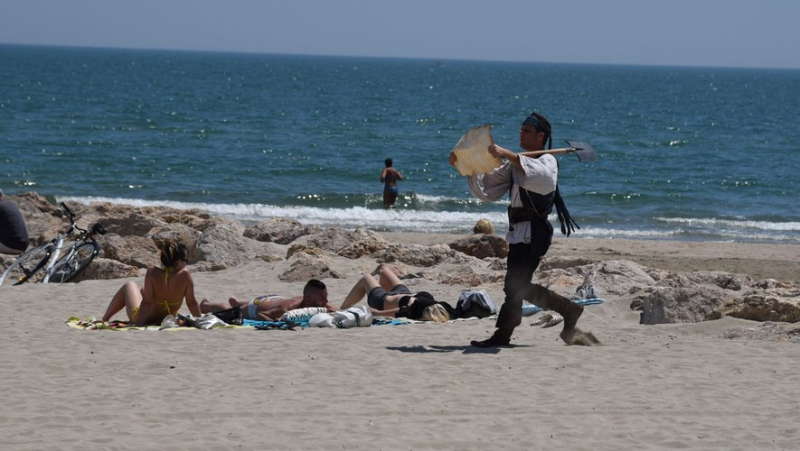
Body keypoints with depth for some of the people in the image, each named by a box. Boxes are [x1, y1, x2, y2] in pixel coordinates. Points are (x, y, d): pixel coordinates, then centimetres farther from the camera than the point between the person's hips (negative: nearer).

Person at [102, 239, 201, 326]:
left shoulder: (152, 272, -27)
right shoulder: (185, 275, -23)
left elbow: (147, 301, -26)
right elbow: (191, 302, -17)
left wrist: (140, 323, -22)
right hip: (167, 320, 3)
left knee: (129, 286, 30)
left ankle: (105, 319, 44)